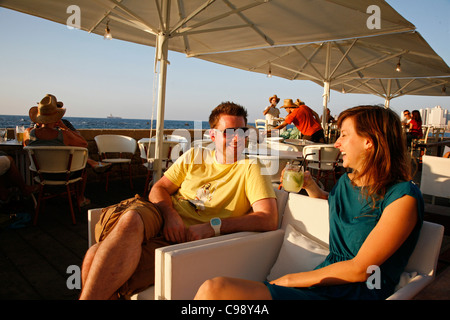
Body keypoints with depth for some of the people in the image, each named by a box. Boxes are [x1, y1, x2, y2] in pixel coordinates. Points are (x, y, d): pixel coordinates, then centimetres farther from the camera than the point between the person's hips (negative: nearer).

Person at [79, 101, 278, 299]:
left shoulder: (251, 167, 3)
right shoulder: (195, 156, 16)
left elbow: (269, 220, -9)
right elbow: (158, 189, 12)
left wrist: (213, 227, -18)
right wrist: (170, 214, -12)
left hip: (187, 239, -4)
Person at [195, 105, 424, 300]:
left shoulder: (403, 197, -11)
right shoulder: (346, 182, 12)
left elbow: (361, 269, -14)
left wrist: (290, 280, -12)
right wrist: (309, 185, 18)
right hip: (327, 280, 7)